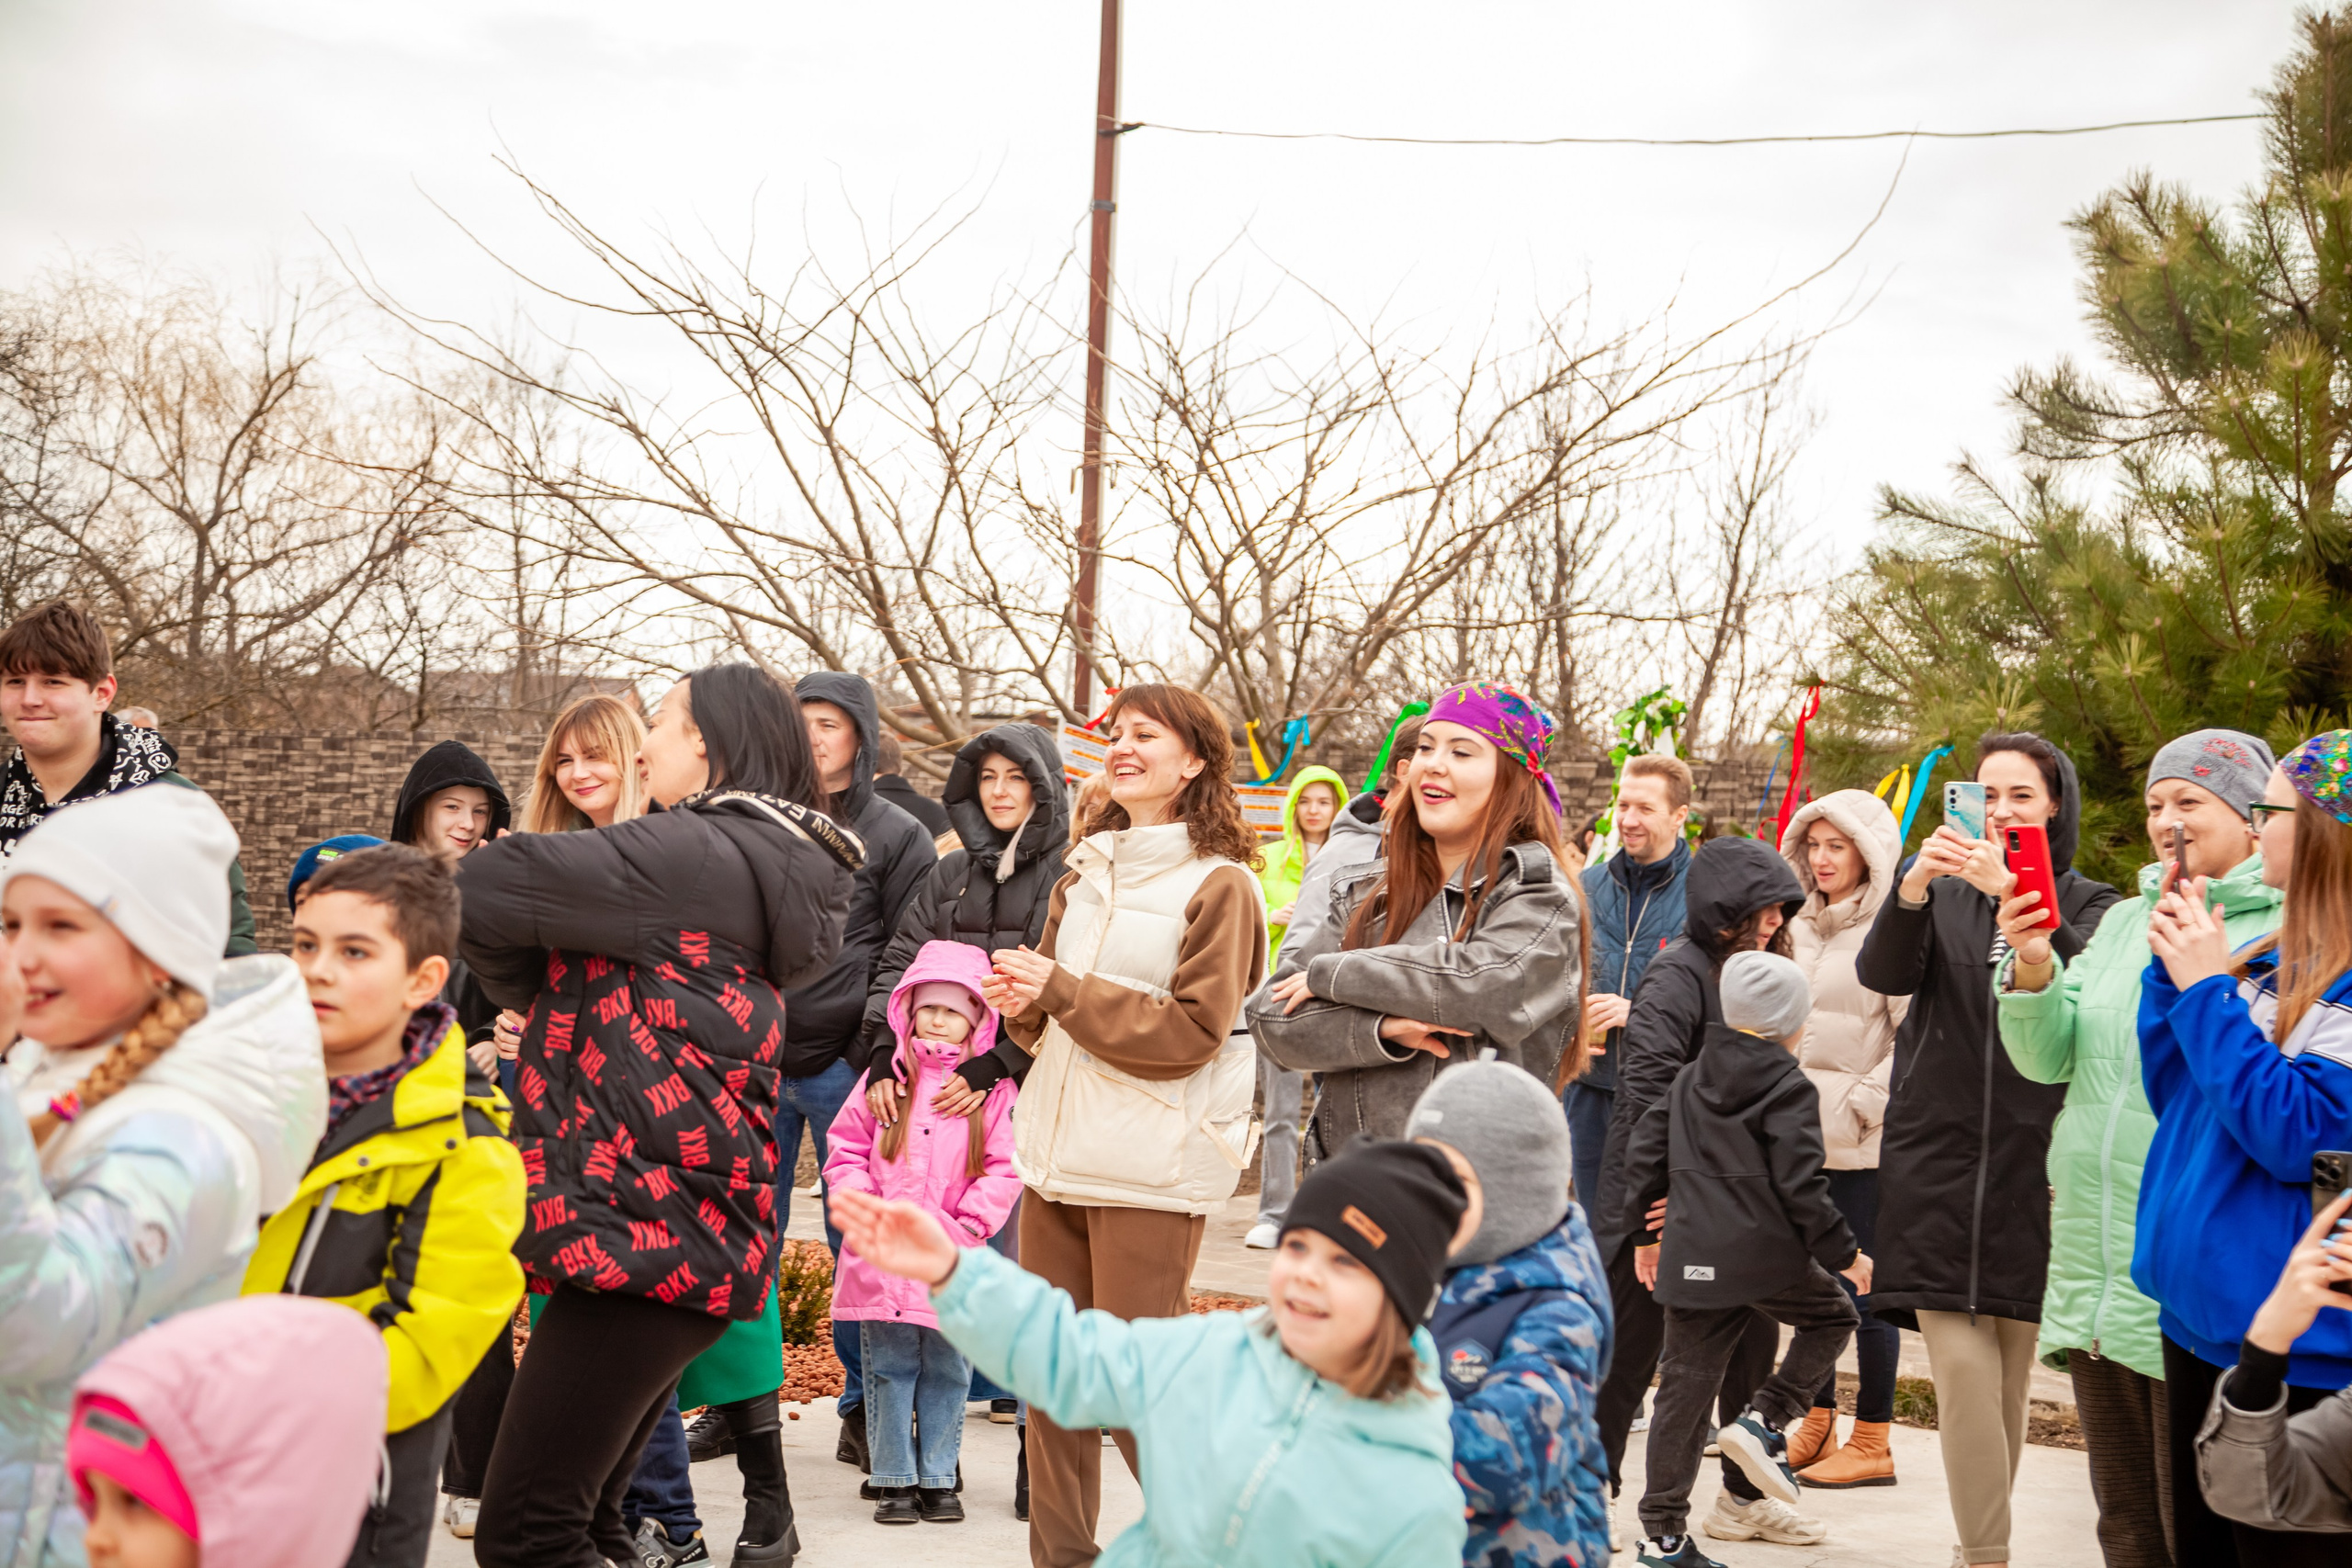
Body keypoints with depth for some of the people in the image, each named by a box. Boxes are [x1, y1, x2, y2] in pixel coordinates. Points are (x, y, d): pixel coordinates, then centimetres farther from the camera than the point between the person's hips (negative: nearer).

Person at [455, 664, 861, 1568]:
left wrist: (523, 979, 7)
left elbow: (488, 886, -10)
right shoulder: (768, 863, 21)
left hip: (648, 1220, -10)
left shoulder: (701, 852, -11)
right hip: (687, 1224, 10)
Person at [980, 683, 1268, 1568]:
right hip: (1059, 1147, 7)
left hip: (1152, 1163, -7)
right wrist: (1025, 1002, -3)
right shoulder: (1085, 873, 15)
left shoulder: (1219, 883, -6)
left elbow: (1192, 1030, -13)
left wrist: (1062, 989, -16)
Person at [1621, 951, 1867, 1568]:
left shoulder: (1690, 1078, 13)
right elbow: (1800, 1185, -12)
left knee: (1686, 1383, 8)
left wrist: (1647, 1232, 23)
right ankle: (1764, 1420, 3)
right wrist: (1844, 1254, -2)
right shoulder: (1790, 1090, -7)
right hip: (1765, 1255, -5)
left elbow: (1644, 1151, 14)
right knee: (1831, 1317, 22)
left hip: (1691, 1257, 6)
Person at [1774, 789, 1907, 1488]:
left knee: (1863, 1286, -2)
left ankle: (1872, 1442, 8)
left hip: (1864, 1141, -7)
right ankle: (1816, 1425, 23)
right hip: (1802, 1133, 7)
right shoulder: (1801, 927, 14)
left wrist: (1863, 1103, -14)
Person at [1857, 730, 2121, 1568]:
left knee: (2009, 1376, 5)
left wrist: (2016, 897, -28)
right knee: (1961, 1368, -9)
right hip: (1937, 1161, 1)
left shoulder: (2088, 904, 7)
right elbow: (1882, 974, -6)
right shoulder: (1942, 894, 12)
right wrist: (1911, 889, -24)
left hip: (2031, 1167, 0)